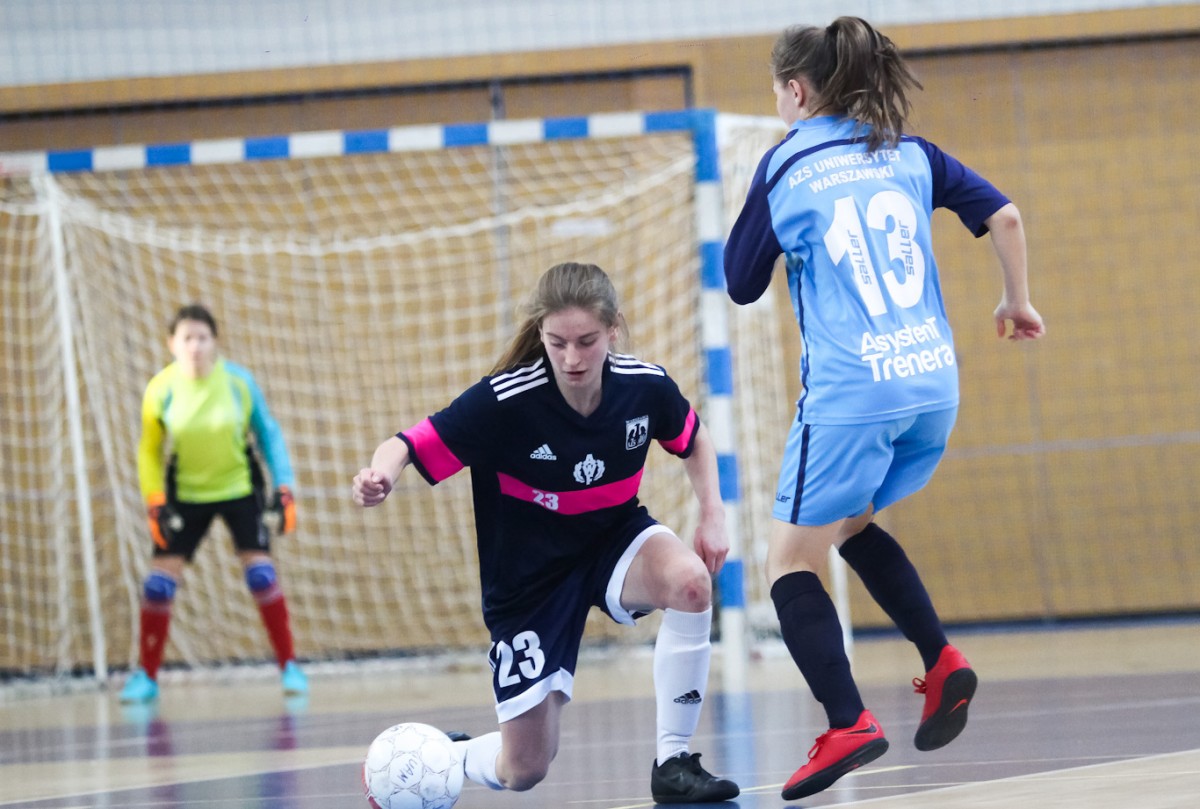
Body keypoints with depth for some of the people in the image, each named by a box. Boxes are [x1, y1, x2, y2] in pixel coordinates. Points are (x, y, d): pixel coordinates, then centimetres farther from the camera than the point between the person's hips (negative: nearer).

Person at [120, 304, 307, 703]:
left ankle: (289, 666, -2)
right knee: (160, 579, -6)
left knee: (261, 572, -12)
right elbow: (149, 451, -1)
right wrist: (155, 503, -11)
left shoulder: (238, 382, -15)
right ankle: (146, 676, 6)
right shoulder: (160, 390, -14)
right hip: (186, 494, 1)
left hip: (240, 487, -1)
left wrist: (284, 488, -9)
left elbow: (268, 434, -3)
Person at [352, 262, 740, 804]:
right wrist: (380, 476, -49)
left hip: (613, 538, 3)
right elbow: (407, 446, -27)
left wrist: (712, 515, -7)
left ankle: (673, 761, -18)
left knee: (690, 581, -34)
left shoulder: (645, 385, -16)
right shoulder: (505, 400, -27)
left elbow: (694, 440, 7)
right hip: (529, 572, -3)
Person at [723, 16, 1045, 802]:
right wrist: (1017, 300, 18)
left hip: (850, 392, -6)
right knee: (852, 524, 27)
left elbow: (742, 284, 5)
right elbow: (1004, 214, 4)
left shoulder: (786, 165, 0)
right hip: (933, 384, 6)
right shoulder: (910, 155, 11)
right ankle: (942, 661, 11)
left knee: (792, 560, 2)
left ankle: (848, 723, -16)